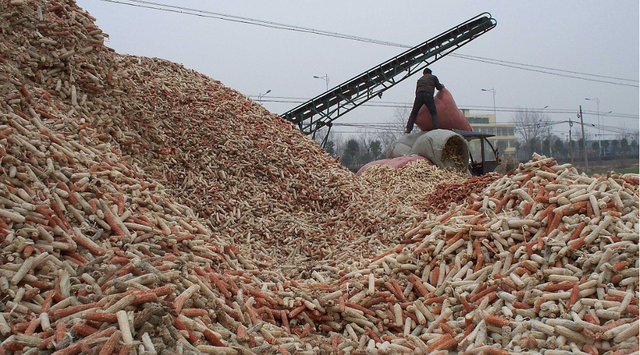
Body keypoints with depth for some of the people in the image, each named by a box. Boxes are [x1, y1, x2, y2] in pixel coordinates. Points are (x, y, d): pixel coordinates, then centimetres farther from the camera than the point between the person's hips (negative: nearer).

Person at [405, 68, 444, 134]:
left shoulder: (420, 79, 33)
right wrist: (442, 86, 43)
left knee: (414, 113, 11)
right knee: (434, 113, 3)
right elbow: (438, 87, 22)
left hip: (419, 94, 3)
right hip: (428, 95, -3)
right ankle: (435, 128, -15)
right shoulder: (433, 77, 23)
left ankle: (408, 129, 0)